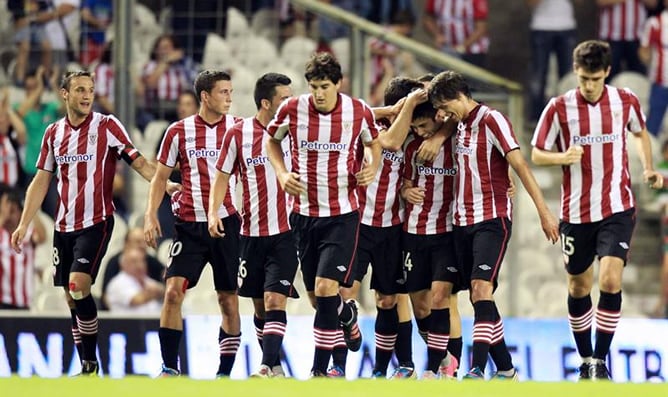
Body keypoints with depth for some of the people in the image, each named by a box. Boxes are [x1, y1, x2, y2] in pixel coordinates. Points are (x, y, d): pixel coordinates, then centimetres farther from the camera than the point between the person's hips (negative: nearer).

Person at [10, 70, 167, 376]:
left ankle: (91, 361, -9)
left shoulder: (106, 126, -4)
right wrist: (24, 224, 10)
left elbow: (138, 161, -8)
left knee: (78, 285, -20)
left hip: (96, 222, -5)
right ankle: (86, 367, 12)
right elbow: (41, 181, 14)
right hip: (64, 225, 5)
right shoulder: (54, 133, 9)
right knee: (72, 297, 5)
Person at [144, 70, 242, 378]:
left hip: (226, 223, 0)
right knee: (173, 291, -12)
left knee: (228, 299, 2)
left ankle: (225, 372, 10)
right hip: (189, 224, 0)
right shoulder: (179, 131, 2)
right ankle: (169, 368, -5)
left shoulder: (238, 128, 3)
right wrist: (151, 214, -4)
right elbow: (161, 176, 8)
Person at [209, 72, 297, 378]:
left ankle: (268, 367, -14)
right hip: (252, 234, 1)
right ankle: (274, 364, 24)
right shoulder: (238, 134, -2)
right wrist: (213, 212, -8)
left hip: (286, 232, -1)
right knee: (260, 306, 9)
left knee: (275, 299, -13)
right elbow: (223, 176, 5)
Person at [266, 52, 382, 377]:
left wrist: (372, 168, -4)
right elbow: (272, 140, 13)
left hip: (343, 215, -2)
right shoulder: (292, 109, -7)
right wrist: (282, 173, -3)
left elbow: (373, 142, 15)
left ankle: (320, 369, -8)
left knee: (325, 287, -16)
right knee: (317, 297, 9)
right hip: (304, 213, 2)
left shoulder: (359, 112, -7)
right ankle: (348, 314, 45)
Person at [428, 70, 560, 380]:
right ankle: (505, 370, 14)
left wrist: (544, 211, -18)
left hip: (492, 219, -8)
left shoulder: (491, 120, -10)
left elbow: (520, 165, -14)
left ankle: (477, 371, -28)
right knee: (478, 297, 7)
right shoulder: (459, 125, 13)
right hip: (462, 223, 8)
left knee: (481, 288, -20)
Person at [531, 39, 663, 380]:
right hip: (576, 212, 1)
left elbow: (640, 133, 19)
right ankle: (585, 360, 26)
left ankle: (601, 361, -10)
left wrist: (648, 168, 4)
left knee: (610, 279, -17)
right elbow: (537, 155, 0)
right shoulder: (559, 108, -6)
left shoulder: (625, 102, -2)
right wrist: (562, 157, -20)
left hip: (617, 209, -1)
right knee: (578, 286, 10)